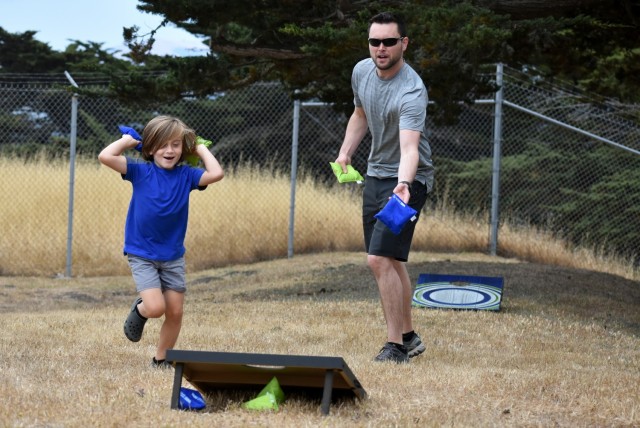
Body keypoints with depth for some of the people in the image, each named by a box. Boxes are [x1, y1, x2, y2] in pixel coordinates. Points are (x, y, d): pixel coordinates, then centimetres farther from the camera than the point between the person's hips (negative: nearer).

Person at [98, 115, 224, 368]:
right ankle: (139, 311, 19)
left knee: (175, 311, 4)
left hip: (173, 256, 3)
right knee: (155, 307, -17)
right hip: (141, 254, -3)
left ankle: (161, 359, 24)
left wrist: (201, 149, -6)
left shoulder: (186, 175, -2)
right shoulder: (141, 172, -9)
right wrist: (127, 141, -7)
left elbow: (216, 173, -18)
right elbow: (105, 157, -20)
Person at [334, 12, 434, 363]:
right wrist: (345, 152, 10)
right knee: (391, 261, 15)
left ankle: (395, 345, -11)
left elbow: (409, 148, -40)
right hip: (375, 174, 8)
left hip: (407, 180, -8)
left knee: (380, 259, -18)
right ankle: (408, 337, 27)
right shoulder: (362, 72, -1)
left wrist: (403, 185, -56)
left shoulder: (412, 91, -27)